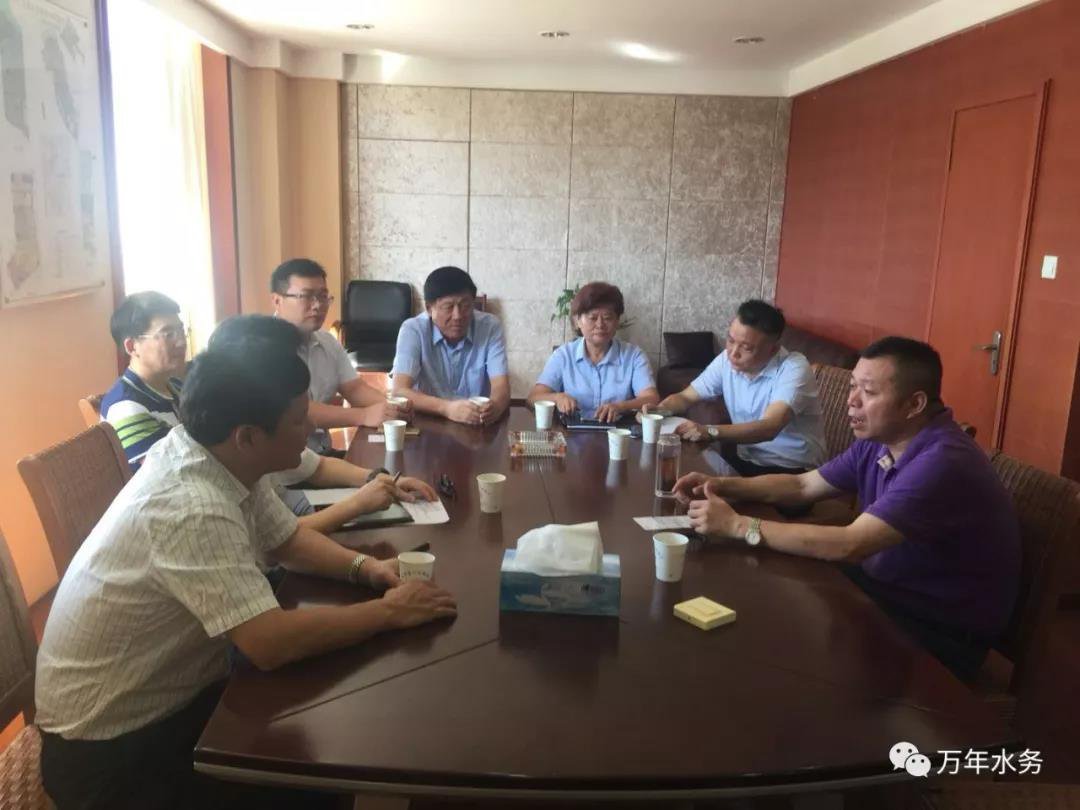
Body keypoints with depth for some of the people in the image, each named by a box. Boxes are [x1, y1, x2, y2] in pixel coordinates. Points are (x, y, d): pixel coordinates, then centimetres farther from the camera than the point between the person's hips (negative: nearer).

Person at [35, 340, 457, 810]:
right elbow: (270, 643, -37)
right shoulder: (192, 509, -33)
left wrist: (364, 567, -9)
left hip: (165, 694, 8)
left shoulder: (223, 459, -6)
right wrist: (388, 612, -25)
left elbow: (287, 540, 8)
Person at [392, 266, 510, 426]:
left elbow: (501, 387, -13)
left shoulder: (490, 327, -6)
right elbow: (400, 391, -20)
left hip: (479, 425, 2)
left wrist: (494, 406, -38)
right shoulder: (413, 330, -10)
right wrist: (447, 408, -38)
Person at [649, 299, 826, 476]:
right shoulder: (727, 360, -2)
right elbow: (685, 397, 8)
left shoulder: (794, 369, -21)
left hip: (792, 470, -5)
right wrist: (656, 411, -14)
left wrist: (710, 432, -46)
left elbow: (769, 428, -34)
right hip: (746, 459, 6)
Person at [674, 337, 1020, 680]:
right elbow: (802, 486, 8)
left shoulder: (943, 463, -29)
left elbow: (848, 546, -34)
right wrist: (723, 485, -8)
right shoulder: (879, 440, 0)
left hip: (942, 631, -7)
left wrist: (737, 525, -31)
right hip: (890, 590, 8)